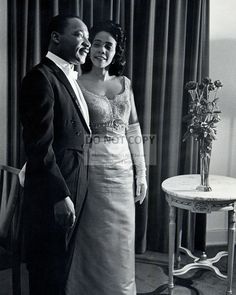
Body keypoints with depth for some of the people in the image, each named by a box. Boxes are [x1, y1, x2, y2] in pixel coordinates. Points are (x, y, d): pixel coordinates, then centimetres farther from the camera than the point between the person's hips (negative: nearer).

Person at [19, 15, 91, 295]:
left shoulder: (69, 77, 13)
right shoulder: (41, 77, -16)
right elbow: (40, 145, -21)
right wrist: (60, 196, -21)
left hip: (72, 187, 9)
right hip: (53, 192, -9)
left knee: (62, 260, 22)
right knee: (48, 264, 9)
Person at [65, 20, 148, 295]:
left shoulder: (125, 84, 8)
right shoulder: (77, 84, -5)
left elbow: (134, 131, 10)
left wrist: (141, 173, 8)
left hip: (122, 172, 4)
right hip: (91, 171, -4)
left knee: (119, 244, 12)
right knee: (92, 243, 7)